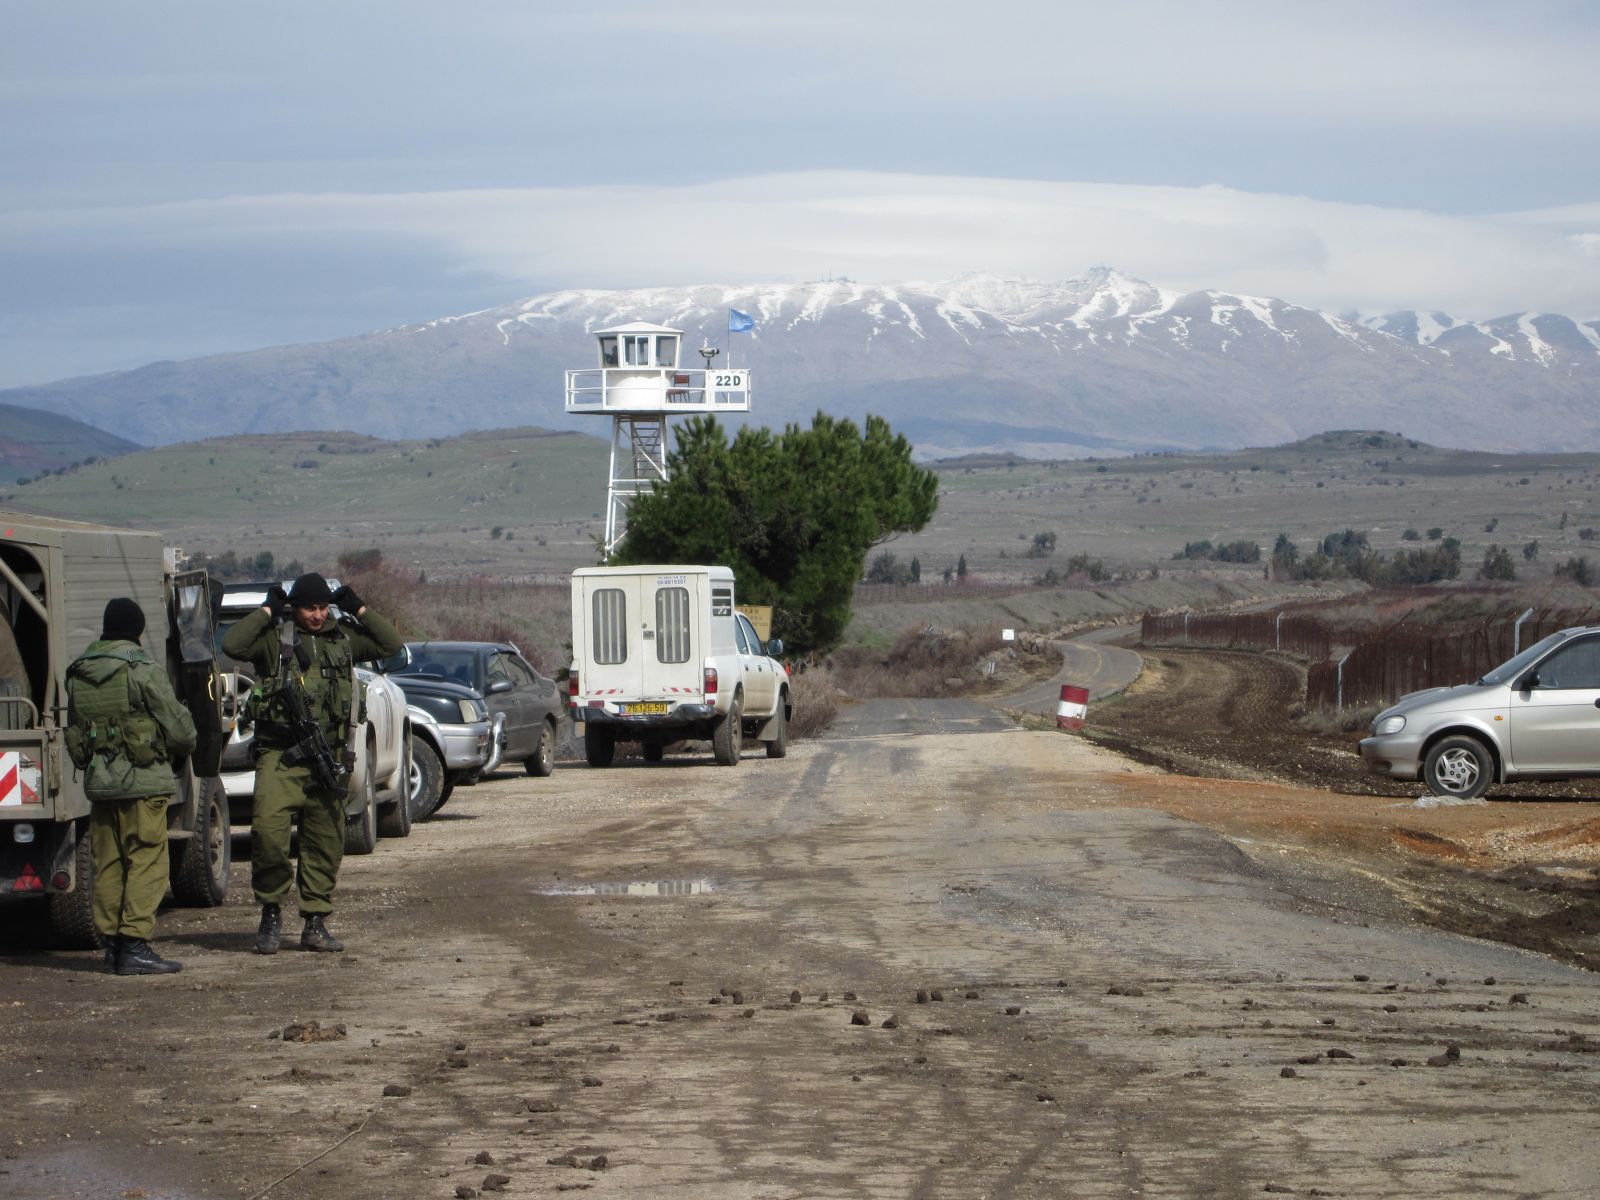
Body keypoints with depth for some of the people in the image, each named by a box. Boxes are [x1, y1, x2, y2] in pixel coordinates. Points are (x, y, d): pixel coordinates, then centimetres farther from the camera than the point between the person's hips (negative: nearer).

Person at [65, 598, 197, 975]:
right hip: (143, 781, -6)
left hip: (98, 782, 6)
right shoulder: (142, 671, -11)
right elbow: (179, 729, -8)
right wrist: (181, 748, 13)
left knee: (108, 866, 11)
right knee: (146, 863, -3)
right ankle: (135, 946, -8)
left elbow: (72, 732, 16)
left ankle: (112, 944, 13)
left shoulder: (78, 673, 8)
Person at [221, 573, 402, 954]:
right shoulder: (274, 640, 1)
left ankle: (315, 925, 16)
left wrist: (359, 610, 8)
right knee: (268, 830, -20)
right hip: (281, 755, -4)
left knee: (326, 843, 7)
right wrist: (267, 611, -7)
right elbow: (232, 645, -14)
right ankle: (271, 913, -4)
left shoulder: (343, 639, 14)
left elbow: (392, 645, 14)